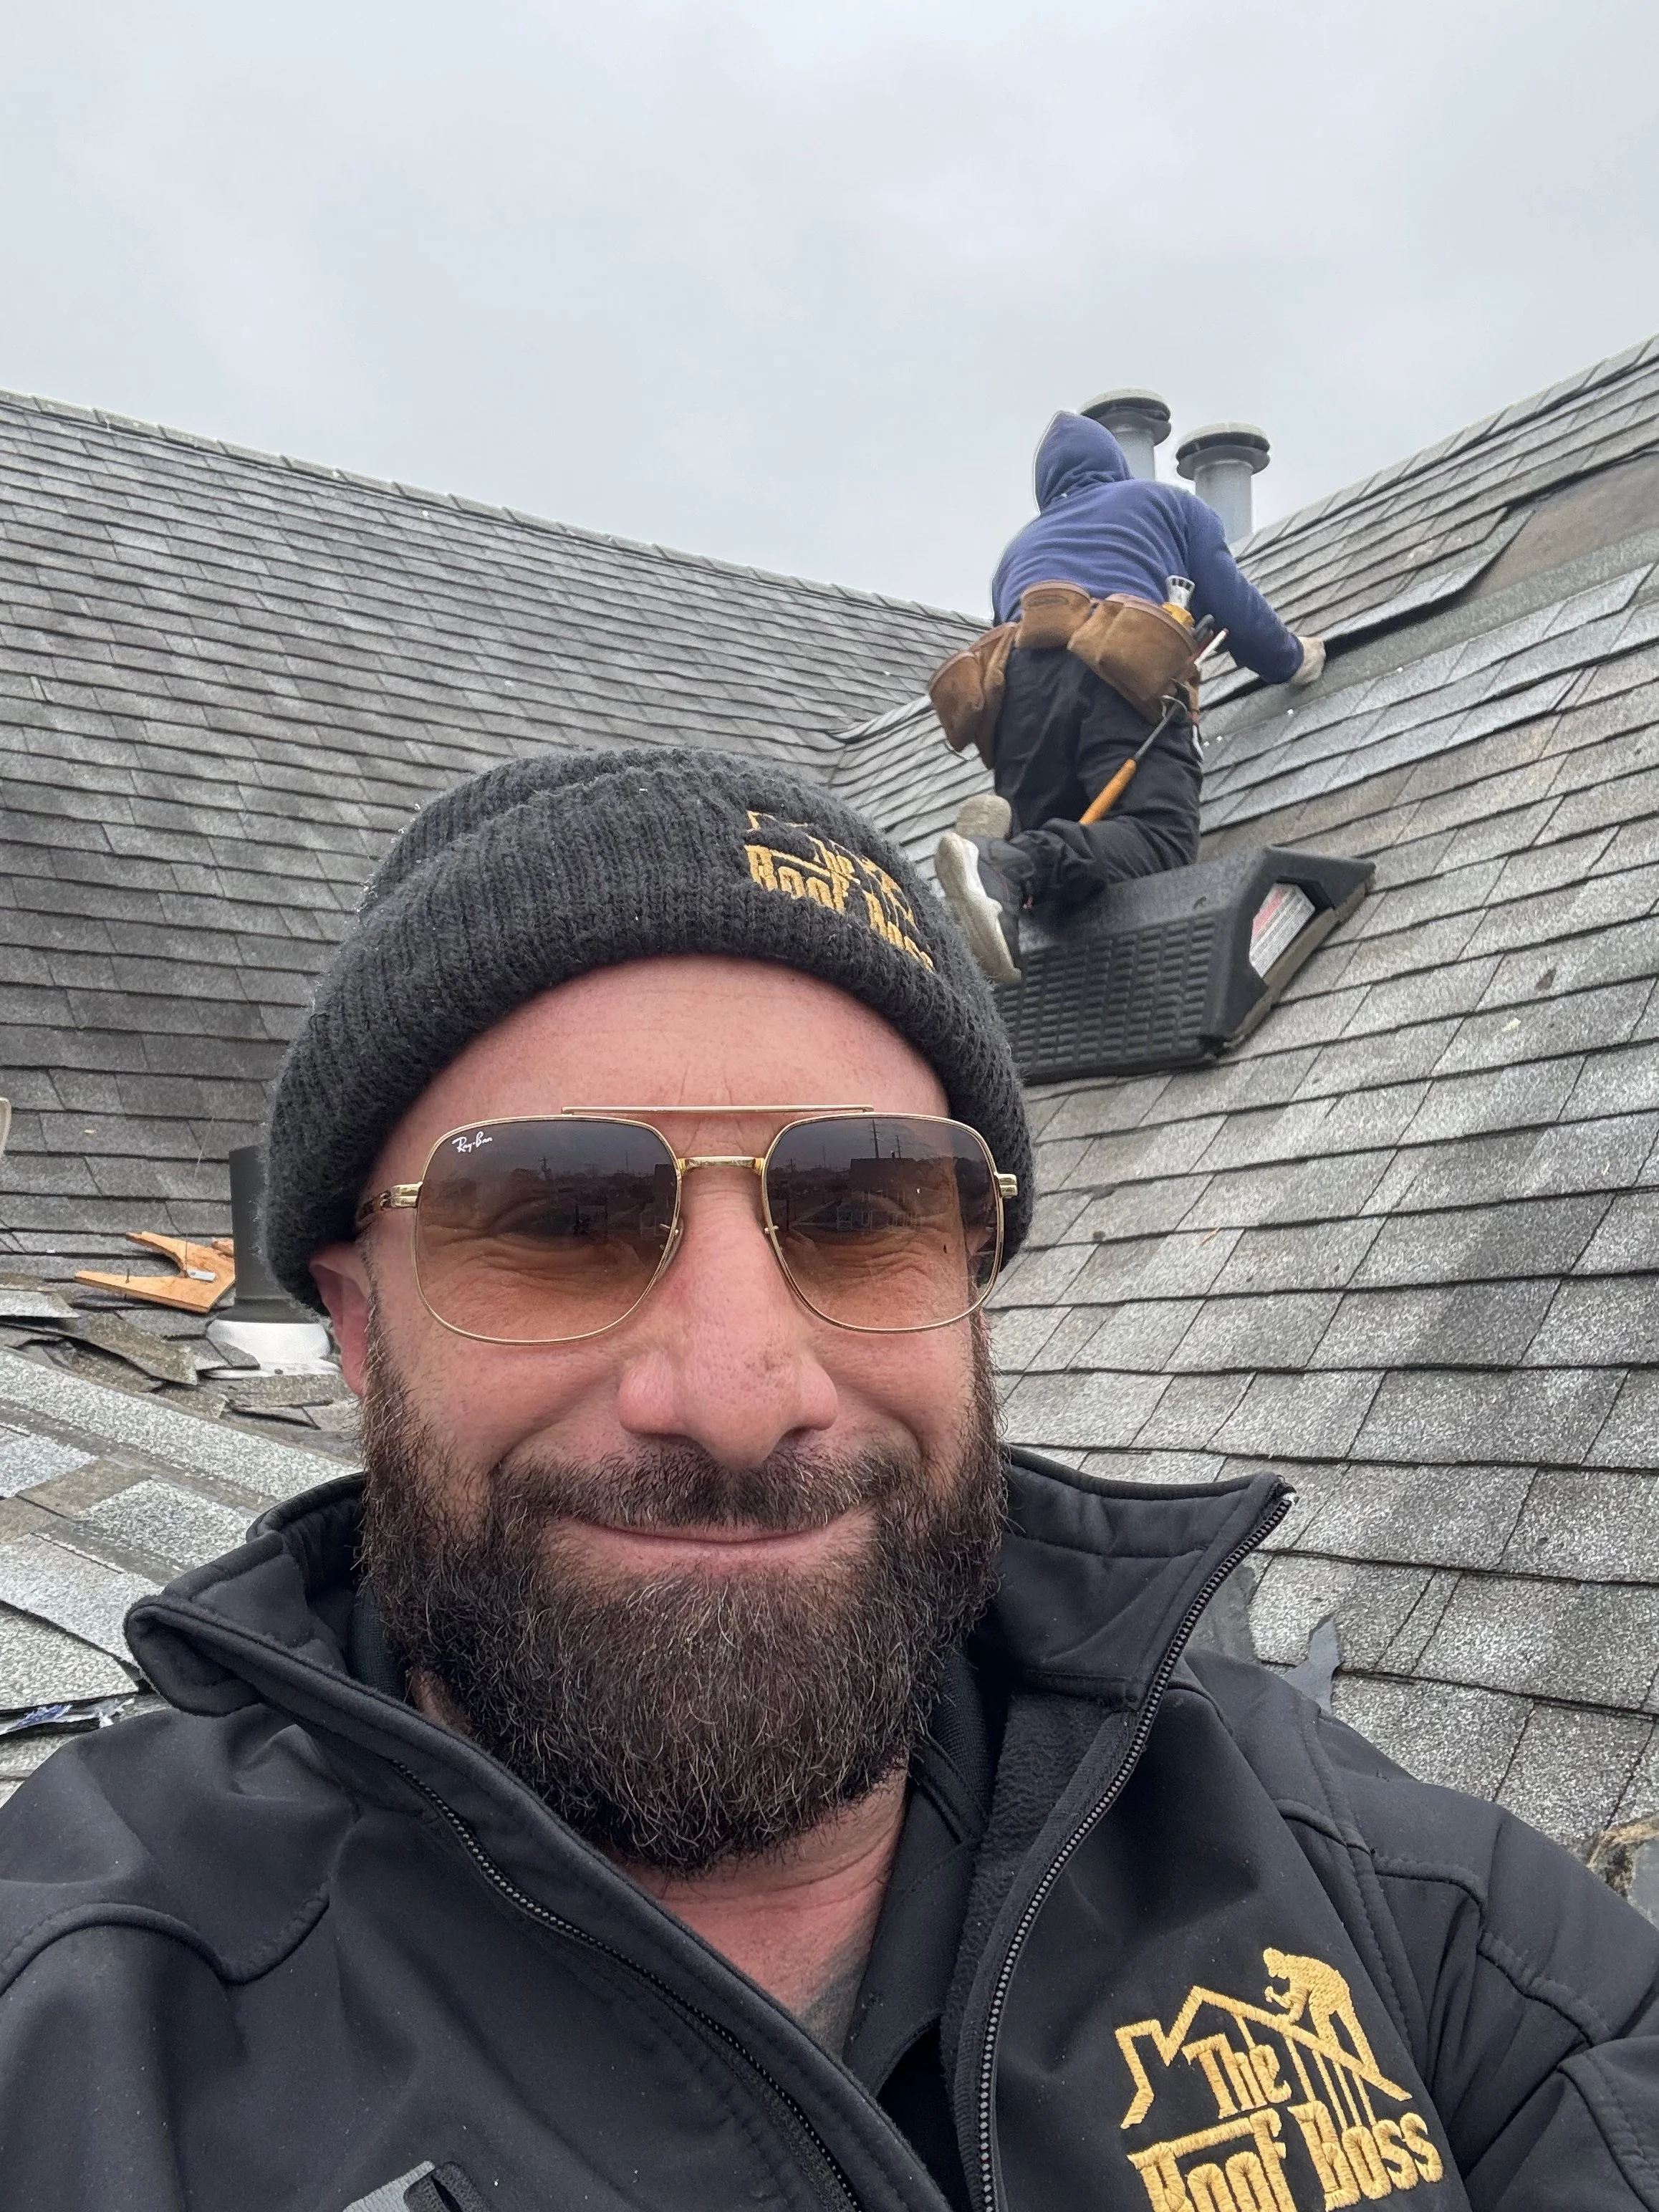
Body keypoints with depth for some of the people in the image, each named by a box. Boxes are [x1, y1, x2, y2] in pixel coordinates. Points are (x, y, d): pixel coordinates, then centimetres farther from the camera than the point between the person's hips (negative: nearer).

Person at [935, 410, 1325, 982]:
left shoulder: (1019, 547, 40)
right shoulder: (1168, 502, 31)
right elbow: (1232, 604, 22)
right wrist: (1293, 659, 39)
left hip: (1021, 679, 4)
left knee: (1034, 842, 0)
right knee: (1160, 841, -19)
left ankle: (1001, 840, -37)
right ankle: (1014, 864, -46)